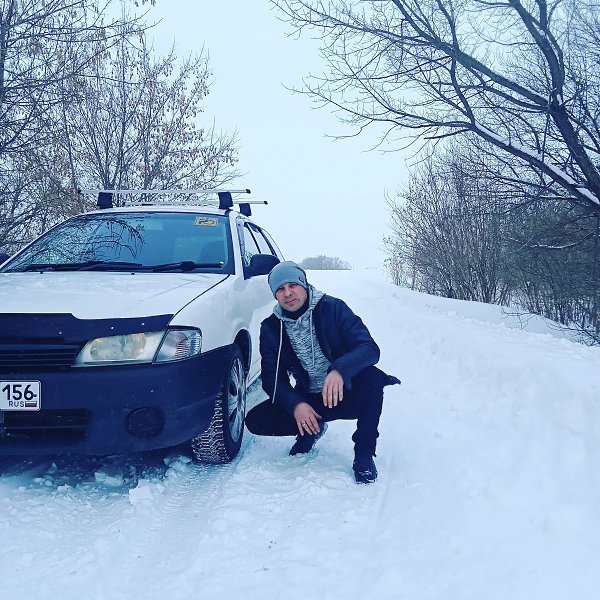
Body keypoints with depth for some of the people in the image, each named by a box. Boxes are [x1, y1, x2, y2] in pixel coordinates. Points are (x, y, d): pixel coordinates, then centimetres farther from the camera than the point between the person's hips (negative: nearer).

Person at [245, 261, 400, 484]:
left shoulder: (332, 308, -12)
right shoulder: (271, 328, -2)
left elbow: (370, 348, -22)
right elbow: (271, 378, -4)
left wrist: (339, 370, -43)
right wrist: (295, 405, -24)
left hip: (345, 394, -3)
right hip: (307, 400, 3)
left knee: (372, 377, -35)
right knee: (255, 421, -16)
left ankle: (364, 455, -16)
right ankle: (312, 428, 11)